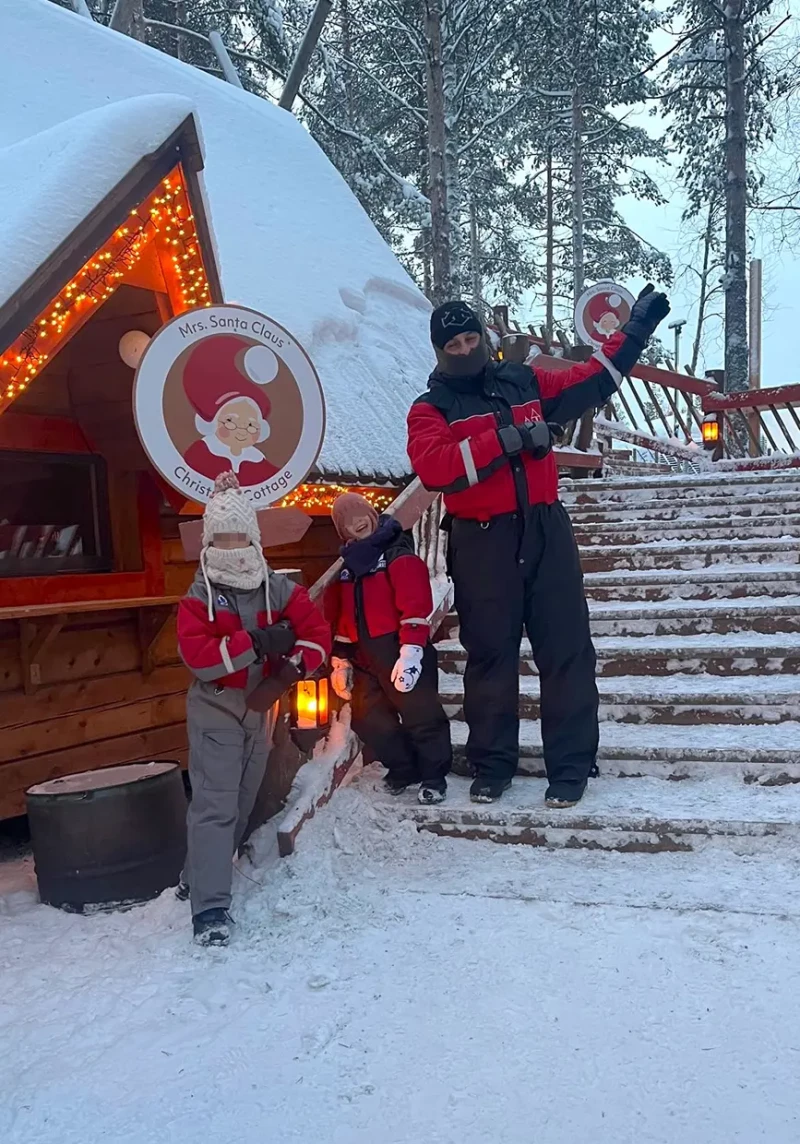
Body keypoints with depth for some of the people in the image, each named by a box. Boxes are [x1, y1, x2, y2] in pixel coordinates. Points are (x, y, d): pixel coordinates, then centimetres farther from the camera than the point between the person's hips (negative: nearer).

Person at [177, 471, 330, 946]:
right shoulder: (198, 599, -11)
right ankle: (210, 907, -6)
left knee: (242, 803, 15)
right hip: (215, 711, -4)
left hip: (261, 710, 4)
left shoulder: (281, 591, -3)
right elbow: (198, 656, -23)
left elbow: (317, 633, -7)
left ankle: (200, 878, 36)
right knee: (215, 805, -10)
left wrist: (296, 664, -27)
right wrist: (256, 643, -31)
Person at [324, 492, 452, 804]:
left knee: (420, 713, -3)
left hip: (399, 650, -7)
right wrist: (340, 659, 17)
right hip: (363, 656, 7)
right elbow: (337, 617, 20)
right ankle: (403, 768, 27)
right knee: (368, 719, 10)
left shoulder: (399, 556, -6)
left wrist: (410, 650, -22)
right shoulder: (344, 566, 15)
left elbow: (415, 606, -16)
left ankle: (433, 775, 13)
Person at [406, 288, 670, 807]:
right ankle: (493, 765, 21)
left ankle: (571, 766, 13)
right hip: (483, 542, -2)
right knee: (491, 654, 6)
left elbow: (587, 384, 25)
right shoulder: (432, 408, 2)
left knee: (567, 648, 2)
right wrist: (505, 441, -20)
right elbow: (433, 467, -17)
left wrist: (634, 333, 22)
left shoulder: (525, 382, 14)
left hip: (546, 530, 3)